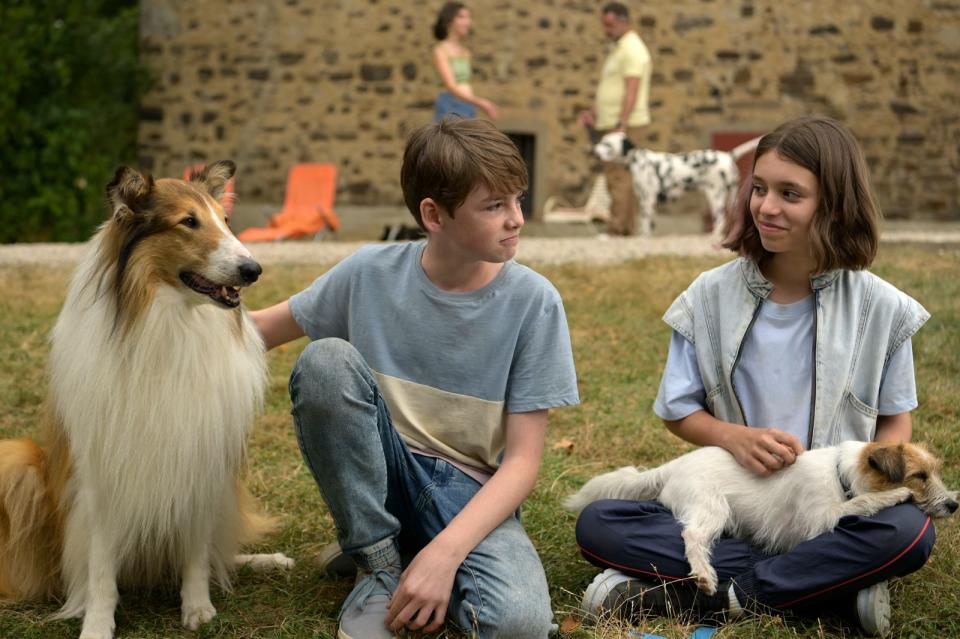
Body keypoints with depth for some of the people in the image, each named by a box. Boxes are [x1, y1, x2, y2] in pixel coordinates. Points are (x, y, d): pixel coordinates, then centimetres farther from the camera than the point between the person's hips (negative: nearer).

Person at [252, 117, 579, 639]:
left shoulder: (532, 302, -12)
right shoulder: (371, 274, -8)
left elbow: (522, 460, -12)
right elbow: (266, 329, 7)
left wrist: (445, 551, -27)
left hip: (473, 493, -3)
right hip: (379, 477, 3)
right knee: (325, 361, -25)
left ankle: (428, 559, -1)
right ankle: (379, 565, -10)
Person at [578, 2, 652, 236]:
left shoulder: (632, 49, -12)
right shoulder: (618, 48, 20)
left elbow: (632, 91, -20)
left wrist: (622, 125, -26)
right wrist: (592, 112, 15)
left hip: (624, 124, -10)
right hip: (611, 123, 10)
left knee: (618, 177, -11)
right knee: (623, 178, 9)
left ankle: (617, 230, -13)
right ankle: (628, 228, 11)